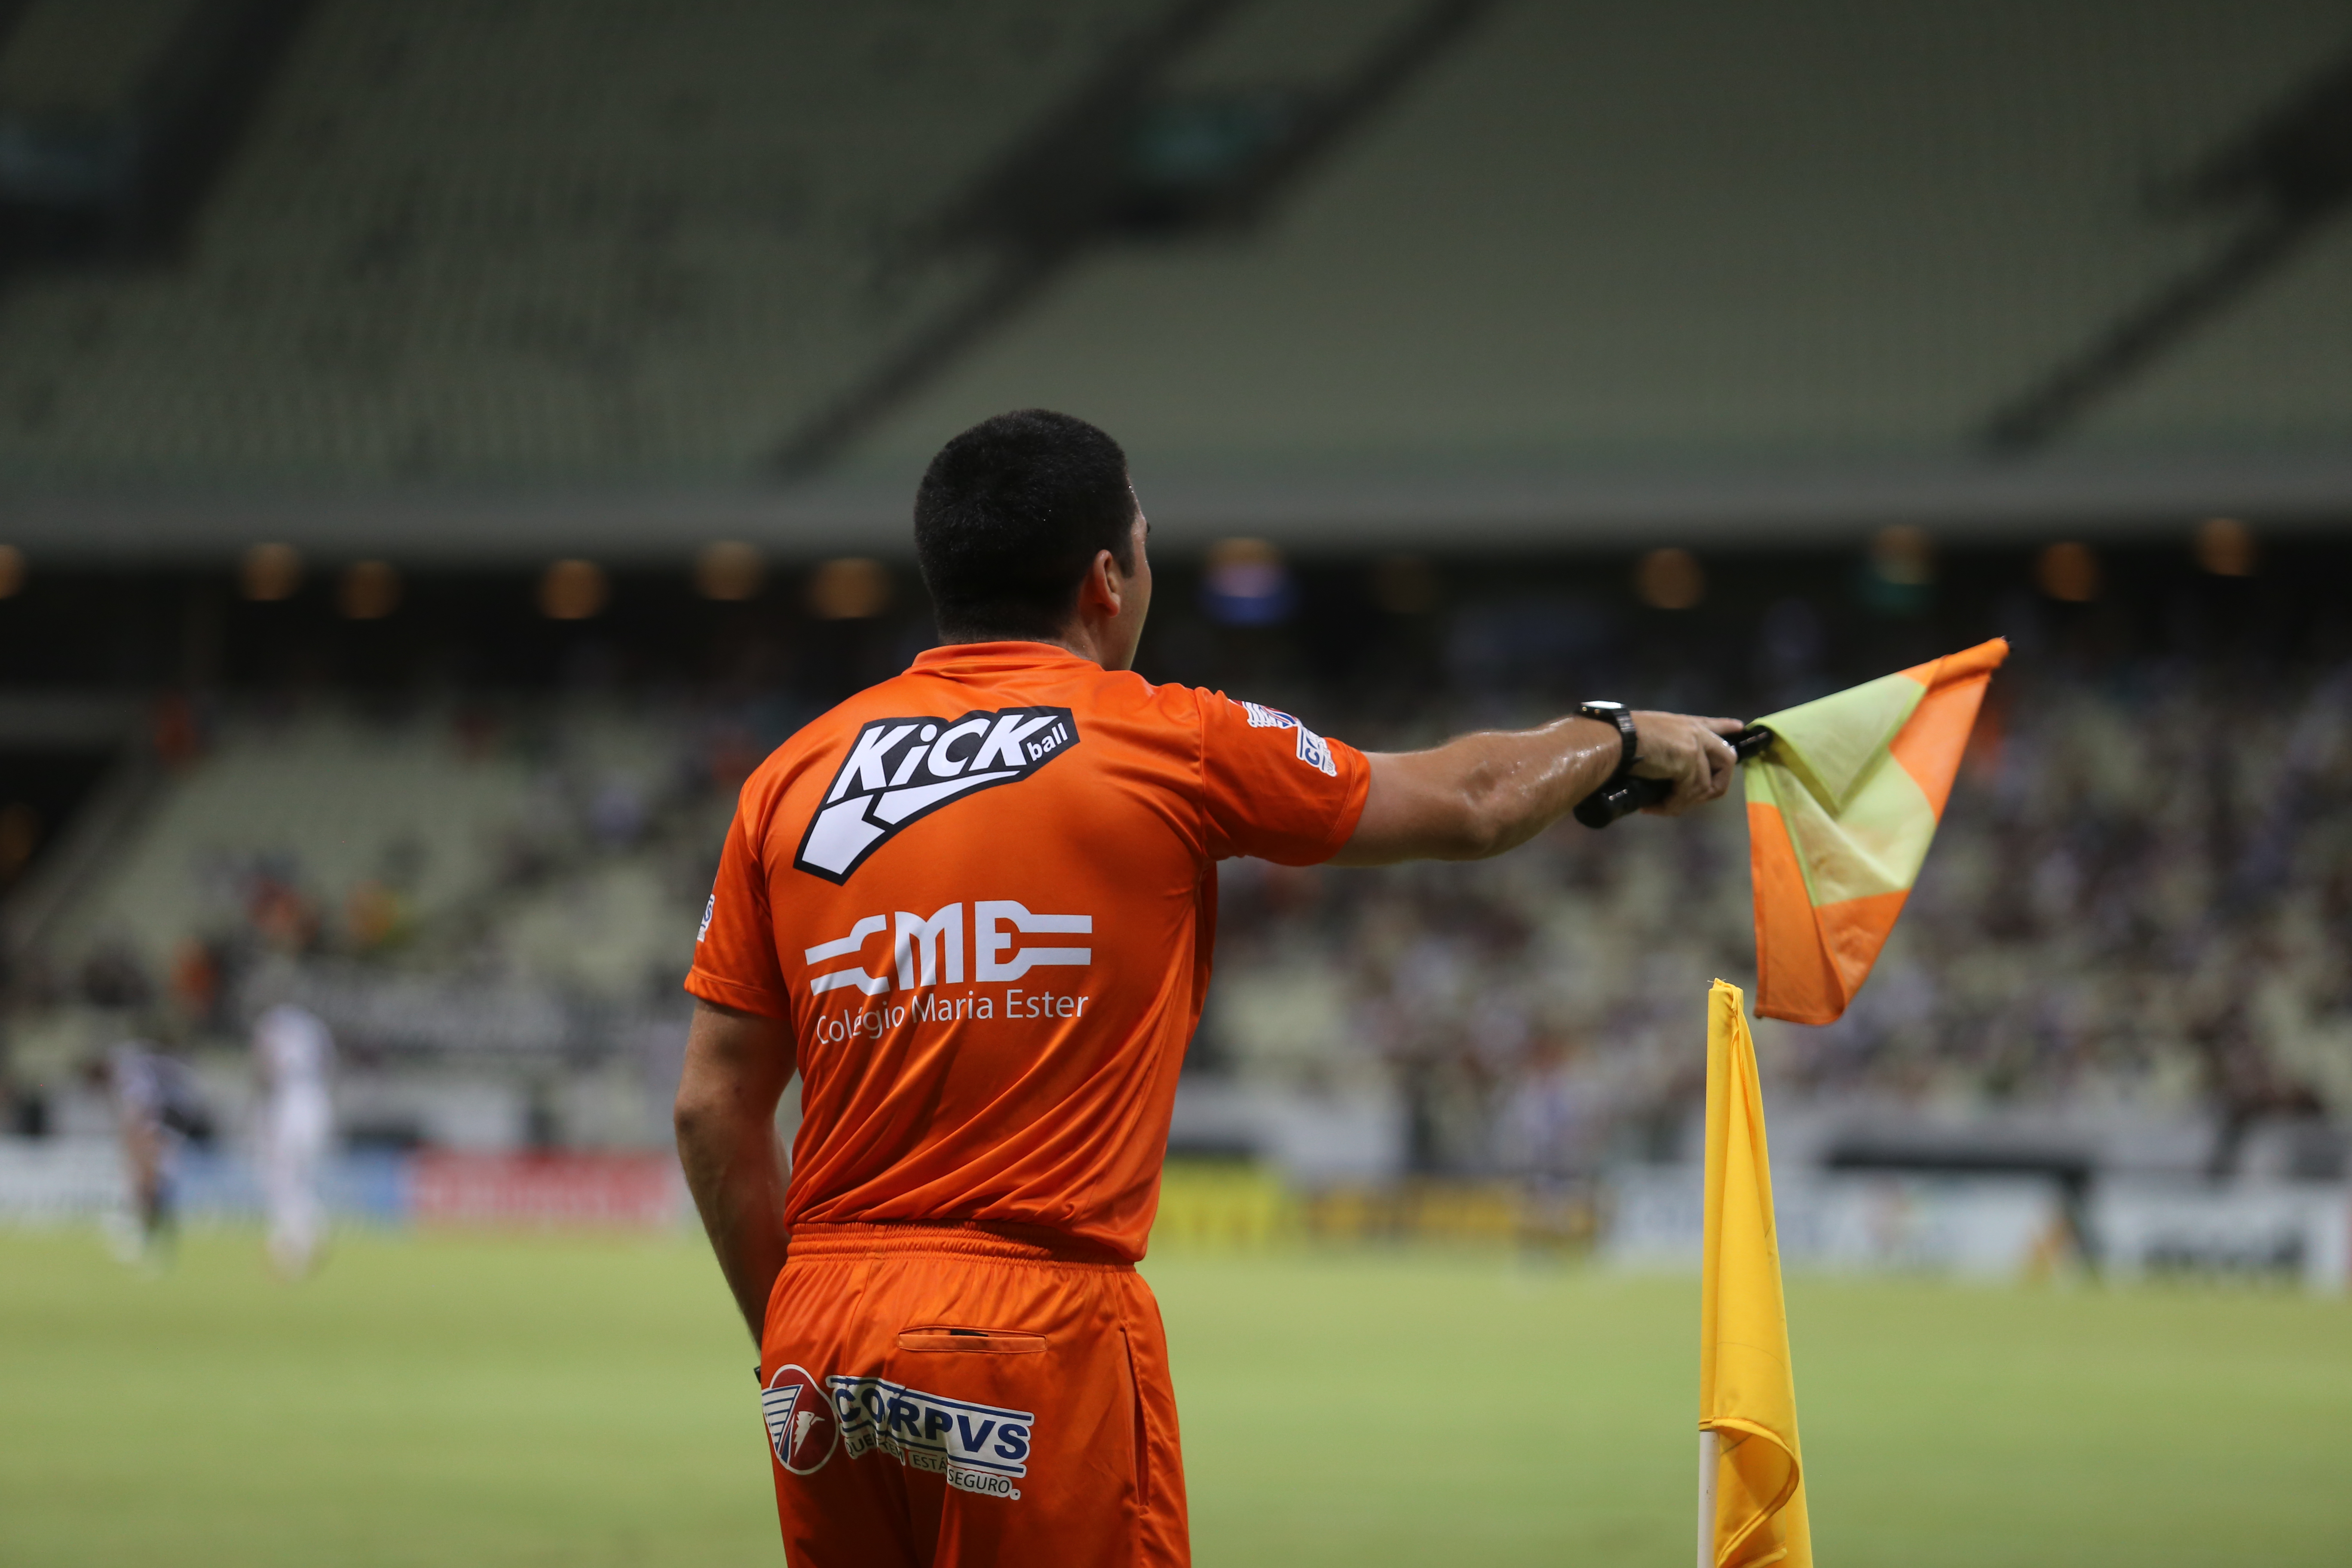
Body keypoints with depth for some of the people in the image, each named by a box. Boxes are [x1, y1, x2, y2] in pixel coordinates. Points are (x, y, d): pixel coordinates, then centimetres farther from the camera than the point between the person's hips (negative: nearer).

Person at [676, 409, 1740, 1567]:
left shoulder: (794, 775, 9)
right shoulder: (1171, 746, 0)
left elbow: (713, 1111, 9)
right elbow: (1470, 804, 14)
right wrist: (1623, 737, 33)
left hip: (822, 1331, 5)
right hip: (1040, 1328, -5)